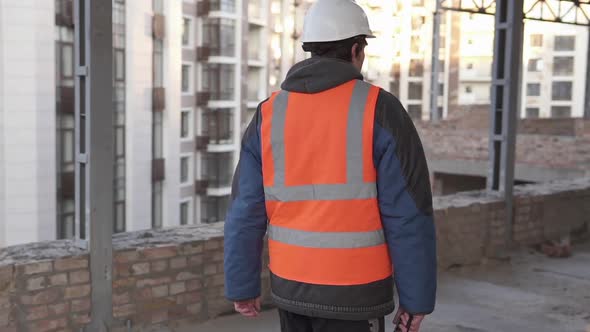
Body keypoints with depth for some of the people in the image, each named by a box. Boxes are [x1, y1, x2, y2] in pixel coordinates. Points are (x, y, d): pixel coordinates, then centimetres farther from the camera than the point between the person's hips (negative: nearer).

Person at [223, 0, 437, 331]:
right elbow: (409, 215, -15)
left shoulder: (269, 116, -1)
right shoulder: (380, 110, -14)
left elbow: (245, 213, -1)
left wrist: (242, 286, 9)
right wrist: (417, 297, -5)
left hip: (292, 285, 5)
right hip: (351, 294, -4)